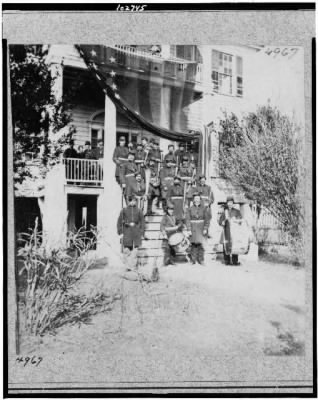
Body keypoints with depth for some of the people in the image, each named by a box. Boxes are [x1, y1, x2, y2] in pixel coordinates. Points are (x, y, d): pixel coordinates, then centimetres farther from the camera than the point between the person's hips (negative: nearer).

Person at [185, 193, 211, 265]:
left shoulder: (204, 208, 5)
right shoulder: (190, 209, 5)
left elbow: (207, 219, 2)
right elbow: (187, 219, 2)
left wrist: (205, 229, -7)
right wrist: (189, 230, -6)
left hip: (201, 229, 0)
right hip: (193, 229, 0)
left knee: (201, 244, -7)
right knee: (194, 244, -2)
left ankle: (201, 260, 1)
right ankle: (193, 260, 5)